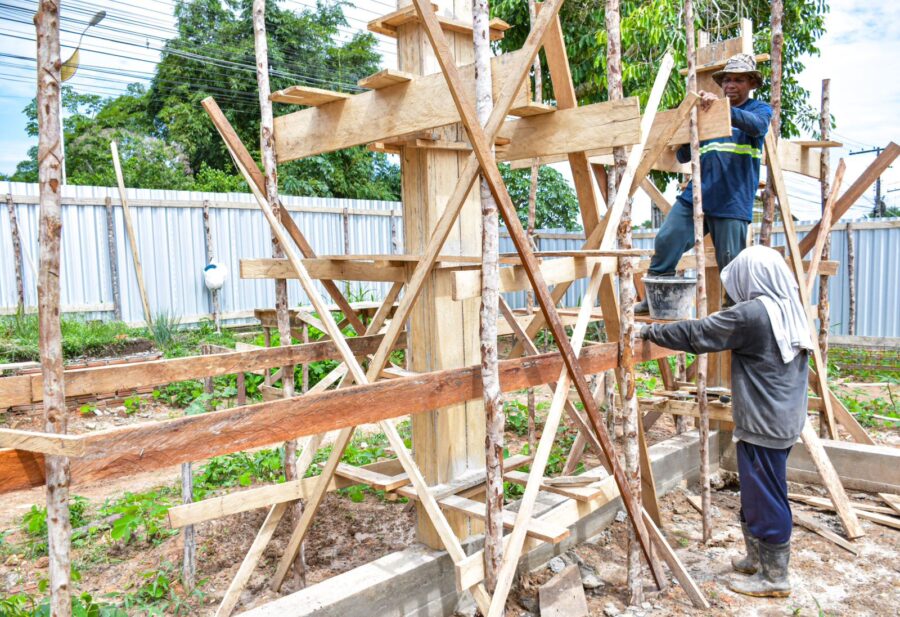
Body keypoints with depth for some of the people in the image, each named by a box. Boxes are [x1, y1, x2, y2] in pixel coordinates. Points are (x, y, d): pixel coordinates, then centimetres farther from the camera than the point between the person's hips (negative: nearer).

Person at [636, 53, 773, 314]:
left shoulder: (760, 109, 10)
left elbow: (757, 126, -17)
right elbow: (683, 156, 19)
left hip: (732, 202, -4)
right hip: (695, 195, 4)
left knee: (731, 262, -4)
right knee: (666, 240, -8)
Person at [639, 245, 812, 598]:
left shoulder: (750, 314, -19)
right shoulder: (792, 312, 7)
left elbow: (696, 335, -15)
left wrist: (651, 331, -3)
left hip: (761, 425, -9)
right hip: (786, 420, 9)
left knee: (764, 499, 3)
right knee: (758, 494, 20)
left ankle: (774, 577, 15)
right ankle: (758, 559, 33)